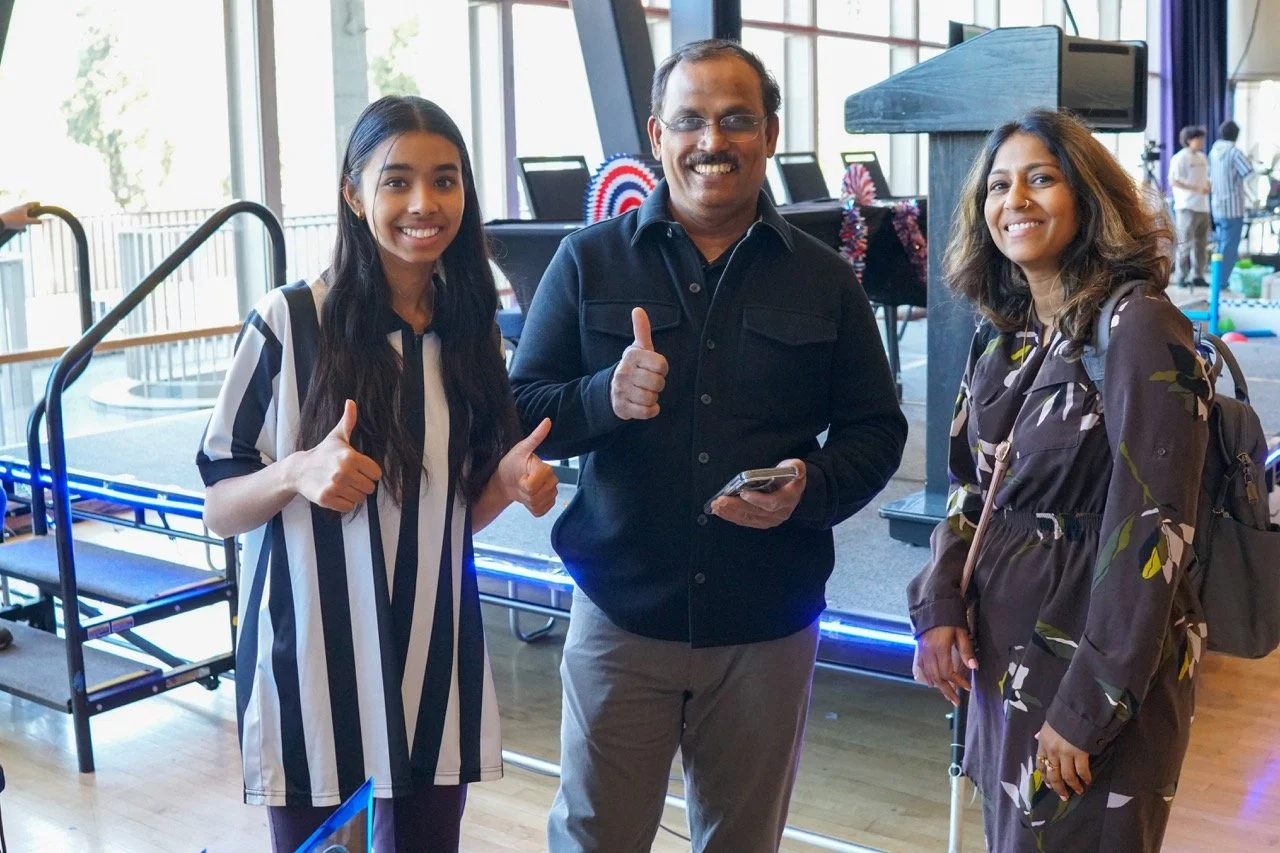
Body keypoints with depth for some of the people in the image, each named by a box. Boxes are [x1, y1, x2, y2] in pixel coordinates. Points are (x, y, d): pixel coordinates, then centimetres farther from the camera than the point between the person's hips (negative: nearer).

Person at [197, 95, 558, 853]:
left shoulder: (471, 333, 3)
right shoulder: (289, 322, -10)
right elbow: (217, 509, -5)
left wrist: (508, 482, -9)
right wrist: (297, 473, -24)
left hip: (435, 666, 4)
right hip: (310, 665, -3)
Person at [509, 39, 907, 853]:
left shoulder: (825, 280, 4)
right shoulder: (589, 260, 0)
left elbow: (877, 431, 6)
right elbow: (520, 413, -1)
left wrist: (811, 489, -15)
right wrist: (606, 395, -22)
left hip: (768, 628, 2)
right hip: (621, 617, -1)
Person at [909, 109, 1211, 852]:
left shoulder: (1139, 328, -17)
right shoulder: (1002, 333, 5)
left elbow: (1151, 532, -21)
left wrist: (1089, 705, -21)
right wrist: (939, 608, -5)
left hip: (1098, 661, -7)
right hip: (1002, 652, 7)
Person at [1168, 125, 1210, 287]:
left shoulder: (1202, 157, 17)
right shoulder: (1180, 158, -7)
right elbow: (1173, 181, -13)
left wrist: (1208, 187, 3)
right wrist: (1196, 189, -19)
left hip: (1202, 207, 8)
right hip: (1187, 207, -8)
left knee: (1201, 243, 8)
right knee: (1185, 243, -7)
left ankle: (1197, 275, 13)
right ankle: (1181, 277, -3)